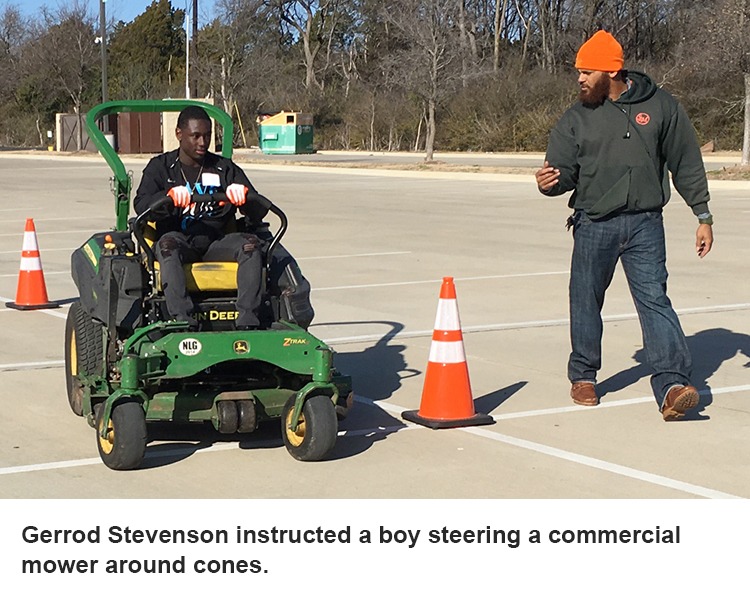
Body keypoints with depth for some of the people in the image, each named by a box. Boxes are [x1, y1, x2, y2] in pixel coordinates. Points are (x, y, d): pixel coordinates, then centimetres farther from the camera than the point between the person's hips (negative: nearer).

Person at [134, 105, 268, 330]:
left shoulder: (225, 169, 17)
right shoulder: (160, 167, 14)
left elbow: (259, 211, 8)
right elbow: (141, 205, -4)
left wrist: (245, 195, -17)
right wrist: (170, 196, -26)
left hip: (217, 242, 2)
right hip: (178, 238, -2)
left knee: (251, 244, -28)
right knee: (168, 243, -36)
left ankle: (247, 320, -38)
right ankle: (183, 319, -49)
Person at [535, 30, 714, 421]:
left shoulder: (660, 106, 1)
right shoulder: (577, 117, 4)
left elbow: (687, 165, 7)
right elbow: (563, 170, 3)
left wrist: (703, 216, 6)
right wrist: (549, 182, -21)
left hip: (645, 224, -1)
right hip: (593, 224, 2)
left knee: (654, 298, -10)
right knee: (586, 302, 9)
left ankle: (672, 385, -15)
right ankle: (583, 377, 27)